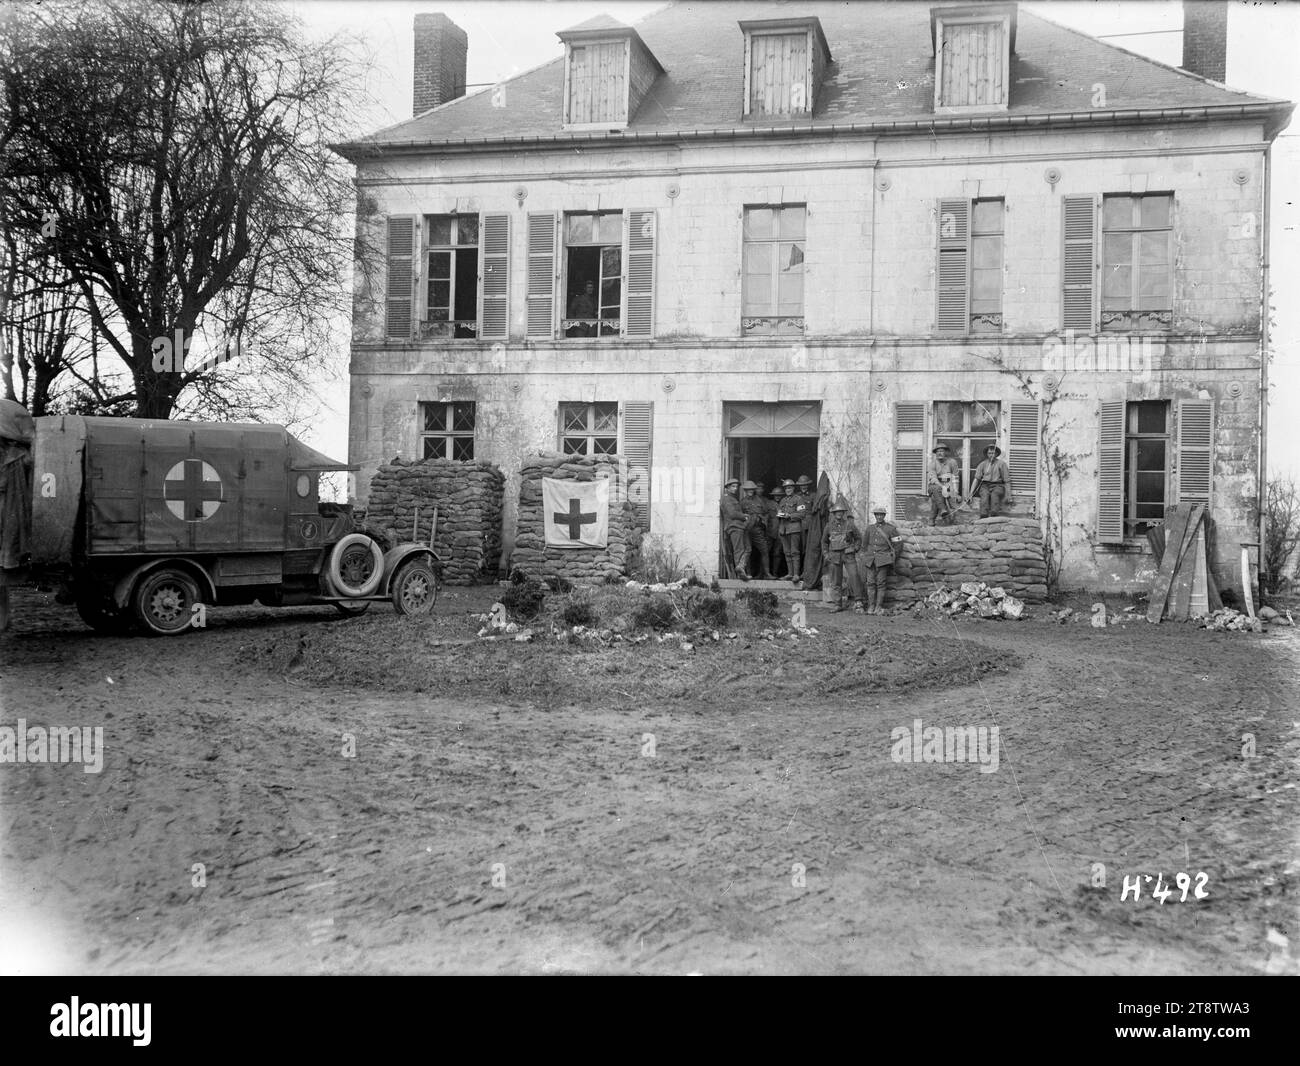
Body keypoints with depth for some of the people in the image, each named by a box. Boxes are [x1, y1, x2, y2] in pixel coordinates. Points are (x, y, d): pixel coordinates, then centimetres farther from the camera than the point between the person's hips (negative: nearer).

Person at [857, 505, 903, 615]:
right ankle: (871, 607, 0)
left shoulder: (891, 529, 4)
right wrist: (863, 555, 17)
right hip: (870, 559, 3)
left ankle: (879, 607, -5)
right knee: (870, 582, -3)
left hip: (883, 560, -3)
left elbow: (898, 545, 6)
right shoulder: (870, 528, 15)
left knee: (881, 583, -7)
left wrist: (892, 558, 3)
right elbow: (864, 544, 24)